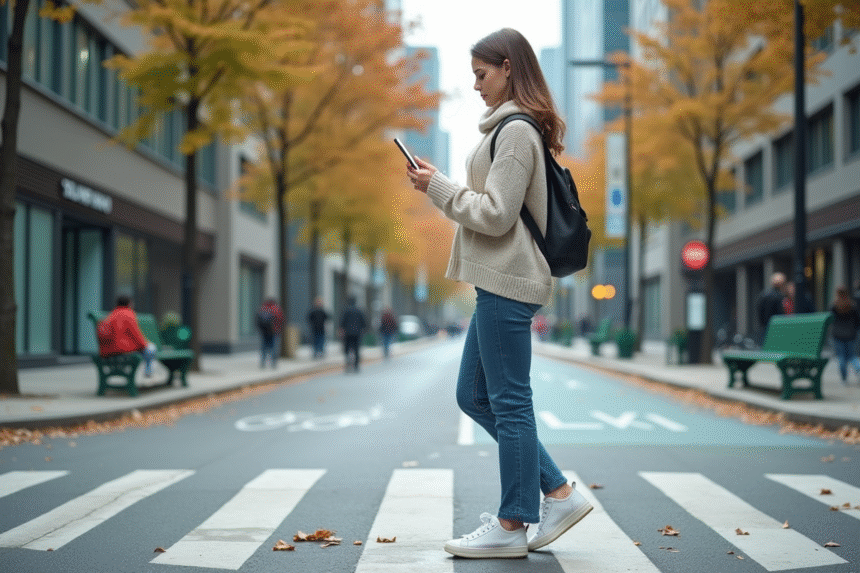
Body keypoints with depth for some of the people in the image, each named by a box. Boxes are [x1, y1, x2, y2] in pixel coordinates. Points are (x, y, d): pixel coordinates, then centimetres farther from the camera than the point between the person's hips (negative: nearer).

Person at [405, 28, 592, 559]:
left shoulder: (516, 131, -13)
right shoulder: (520, 130, 19)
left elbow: (496, 215, -18)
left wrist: (438, 187, -9)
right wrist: (443, 184, 13)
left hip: (507, 281, -11)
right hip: (501, 280, 11)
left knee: (509, 401, -3)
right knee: (474, 396, 14)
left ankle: (512, 525, 6)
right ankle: (559, 493, 17)